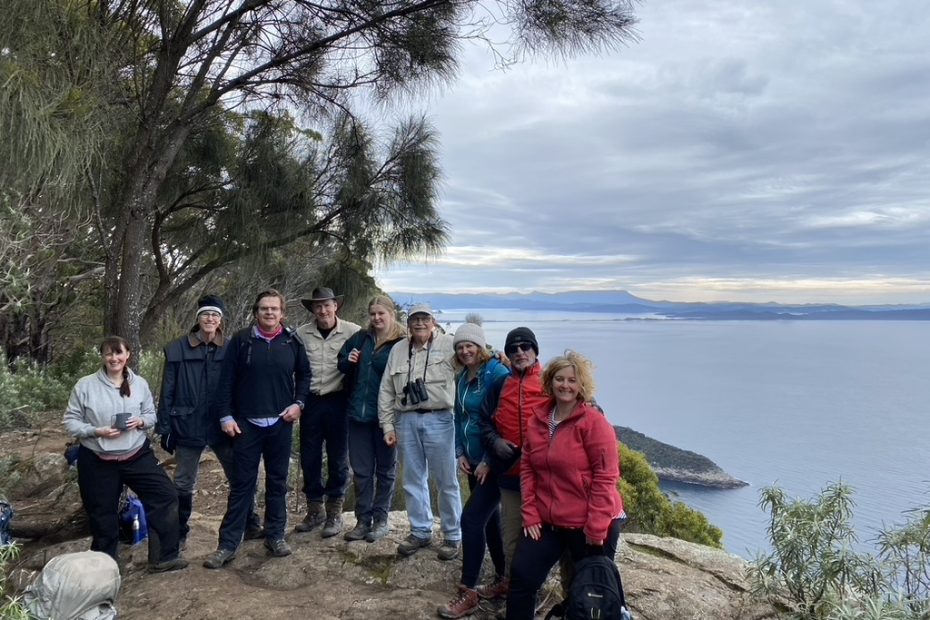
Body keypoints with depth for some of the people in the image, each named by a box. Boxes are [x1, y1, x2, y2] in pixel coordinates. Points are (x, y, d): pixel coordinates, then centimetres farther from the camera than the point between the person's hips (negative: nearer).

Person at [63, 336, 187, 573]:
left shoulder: (139, 384, 0)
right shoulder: (85, 385, -8)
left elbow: (151, 415, 9)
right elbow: (71, 422, -4)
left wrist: (141, 422, -13)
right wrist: (97, 432, -19)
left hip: (138, 455, 2)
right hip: (97, 462, -2)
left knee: (166, 496, -5)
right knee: (103, 517, 10)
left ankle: (163, 557, 7)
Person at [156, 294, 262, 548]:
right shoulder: (177, 349, -3)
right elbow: (167, 391, 0)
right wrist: (165, 427, -2)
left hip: (222, 425, 1)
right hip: (188, 427, -1)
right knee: (183, 484, 11)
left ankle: (251, 525, 24)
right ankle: (179, 534, 28)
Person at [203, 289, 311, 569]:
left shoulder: (292, 341, 2)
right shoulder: (241, 340, -2)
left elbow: (304, 374, 12)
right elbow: (226, 380, -2)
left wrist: (298, 402, -1)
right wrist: (225, 416, -6)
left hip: (280, 423, 2)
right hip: (246, 423, -1)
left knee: (277, 481, 11)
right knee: (241, 484, 3)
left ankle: (276, 536, 24)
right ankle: (228, 544, 11)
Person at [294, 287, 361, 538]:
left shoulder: (352, 332, -6)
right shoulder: (301, 334, 1)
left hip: (338, 401, -3)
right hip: (311, 402, 3)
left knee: (338, 459, 7)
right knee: (309, 458, 11)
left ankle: (334, 512, 22)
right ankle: (315, 510, 28)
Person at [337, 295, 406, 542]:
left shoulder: (402, 344, -8)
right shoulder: (360, 338, 7)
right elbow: (341, 365, 16)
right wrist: (348, 361, -6)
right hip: (358, 413, 4)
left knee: (385, 469, 11)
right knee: (361, 470, 11)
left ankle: (381, 519, 23)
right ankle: (363, 520, 21)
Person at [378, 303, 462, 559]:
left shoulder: (449, 345, -3)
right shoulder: (398, 350, 11)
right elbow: (386, 391, 12)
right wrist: (387, 425, 9)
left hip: (438, 420, -4)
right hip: (406, 420, 4)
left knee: (446, 481, 4)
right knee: (413, 480, 14)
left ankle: (452, 536, 19)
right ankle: (420, 532, 29)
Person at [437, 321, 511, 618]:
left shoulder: (498, 375, -17)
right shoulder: (462, 377, 8)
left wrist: (488, 460, -17)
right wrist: (460, 453, 6)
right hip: (474, 461, 8)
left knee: (471, 518, -10)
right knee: (489, 518, 16)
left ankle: (468, 593, 1)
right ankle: (503, 576, 32)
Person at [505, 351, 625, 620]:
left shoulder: (594, 422, -14)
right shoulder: (536, 420, 3)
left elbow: (606, 476, -16)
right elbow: (527, 469, 6)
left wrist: (596, 527, -17)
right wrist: (530, 514, -1)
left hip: (589, 525, -4)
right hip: (546, 521, 5)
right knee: (521, 579, 5)